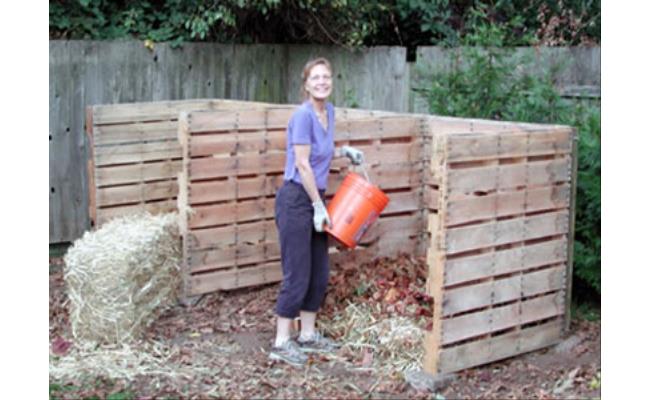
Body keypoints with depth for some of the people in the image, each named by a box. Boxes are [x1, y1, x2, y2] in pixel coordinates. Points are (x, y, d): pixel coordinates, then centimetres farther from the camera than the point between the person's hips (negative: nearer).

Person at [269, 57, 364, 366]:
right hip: (296, 200, -9)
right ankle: (282, 343, 5)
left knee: (319, 273, 13)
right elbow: (302, 164, -18)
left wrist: (344, 151, 9)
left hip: (315, 199, 9)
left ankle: (308, 335, 25)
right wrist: (319, 206, -15)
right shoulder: (303, 115, -17)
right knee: (297, 274, -5)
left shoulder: (328, 111, 9)